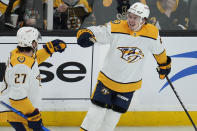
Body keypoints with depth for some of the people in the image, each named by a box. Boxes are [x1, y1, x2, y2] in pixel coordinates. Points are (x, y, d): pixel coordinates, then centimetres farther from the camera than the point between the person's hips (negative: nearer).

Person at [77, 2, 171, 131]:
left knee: (115, 112, 9)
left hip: (130, 83, 2)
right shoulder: (116, 27, -20)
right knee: (99, 107, -1)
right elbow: (95, 32, -15)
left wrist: (164, 64, 22)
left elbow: (158, 50, 7)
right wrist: (85, 34, -38)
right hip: (109, 77, -2)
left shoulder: (152, 33, -13)